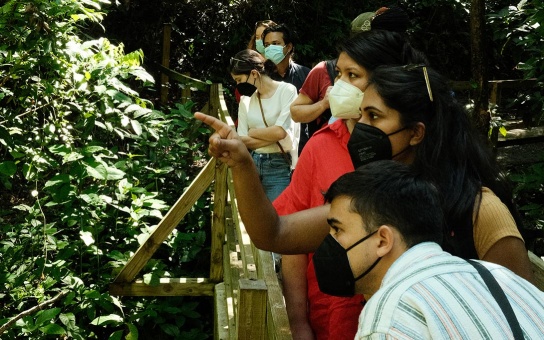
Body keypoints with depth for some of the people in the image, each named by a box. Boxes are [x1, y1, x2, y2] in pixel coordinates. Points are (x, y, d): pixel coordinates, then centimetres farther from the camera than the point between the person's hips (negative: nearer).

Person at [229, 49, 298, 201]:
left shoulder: (287, 90, -6)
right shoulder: (246, 99, 9)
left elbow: (280, 132, -13)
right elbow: (242, 140, 2)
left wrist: (252, 132, 1)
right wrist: (271, 136, -9)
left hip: (279, 167, -4)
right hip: (252, 164, 5)